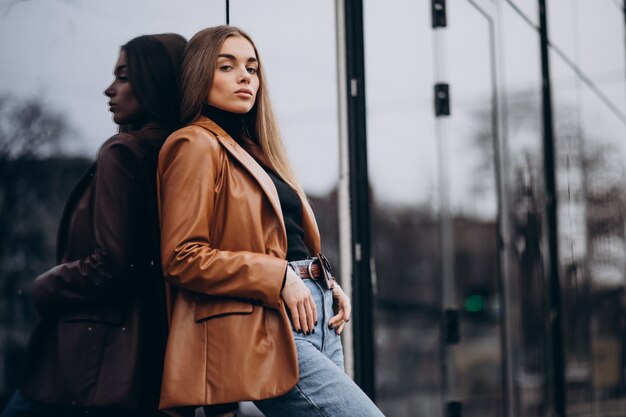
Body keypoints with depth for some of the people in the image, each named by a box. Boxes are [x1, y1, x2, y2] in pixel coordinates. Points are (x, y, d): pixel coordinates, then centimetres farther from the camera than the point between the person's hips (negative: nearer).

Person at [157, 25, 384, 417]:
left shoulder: (253, 149, 23)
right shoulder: (196, 145, -3)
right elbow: (182, 257, -13)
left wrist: (326, 283, 10)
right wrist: (279, 278, -15)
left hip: (315, 319, 9)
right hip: (264, 329, -9)